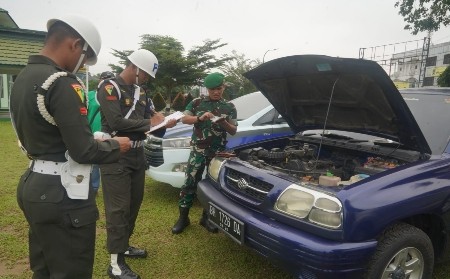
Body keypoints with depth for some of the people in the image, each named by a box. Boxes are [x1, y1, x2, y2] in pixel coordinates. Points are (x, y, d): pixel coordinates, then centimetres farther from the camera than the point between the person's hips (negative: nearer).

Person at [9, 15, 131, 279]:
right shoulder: (62, 83, -20)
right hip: (61, 194, -10)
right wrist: (116, 146, -4)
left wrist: (94, 140, 11)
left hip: (33, 185, 10)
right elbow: (83, 151, -23)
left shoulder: (23, 78, 10)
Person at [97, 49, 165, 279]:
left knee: (134, 203, 17)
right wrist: (148, 123, -16)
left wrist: (157, 118, -5)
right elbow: (116, 122, -24)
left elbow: (146, 115, 18)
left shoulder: (139, 91, 13)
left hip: (137, 154, 9)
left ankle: (123, 245, 34)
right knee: (118, 207, -5)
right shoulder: (109, 88, -13)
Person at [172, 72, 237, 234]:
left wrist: (224, 124, -18)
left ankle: (206, 218, 23)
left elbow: (234, 131, 5)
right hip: (198, 150, -1)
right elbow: (184, 119, -1)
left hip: (218, 152, 2)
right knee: (190, 182, -1)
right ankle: (183, 218, 12)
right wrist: (200, 118, -19)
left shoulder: (229, 107, 8)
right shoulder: (197, 102, 6)